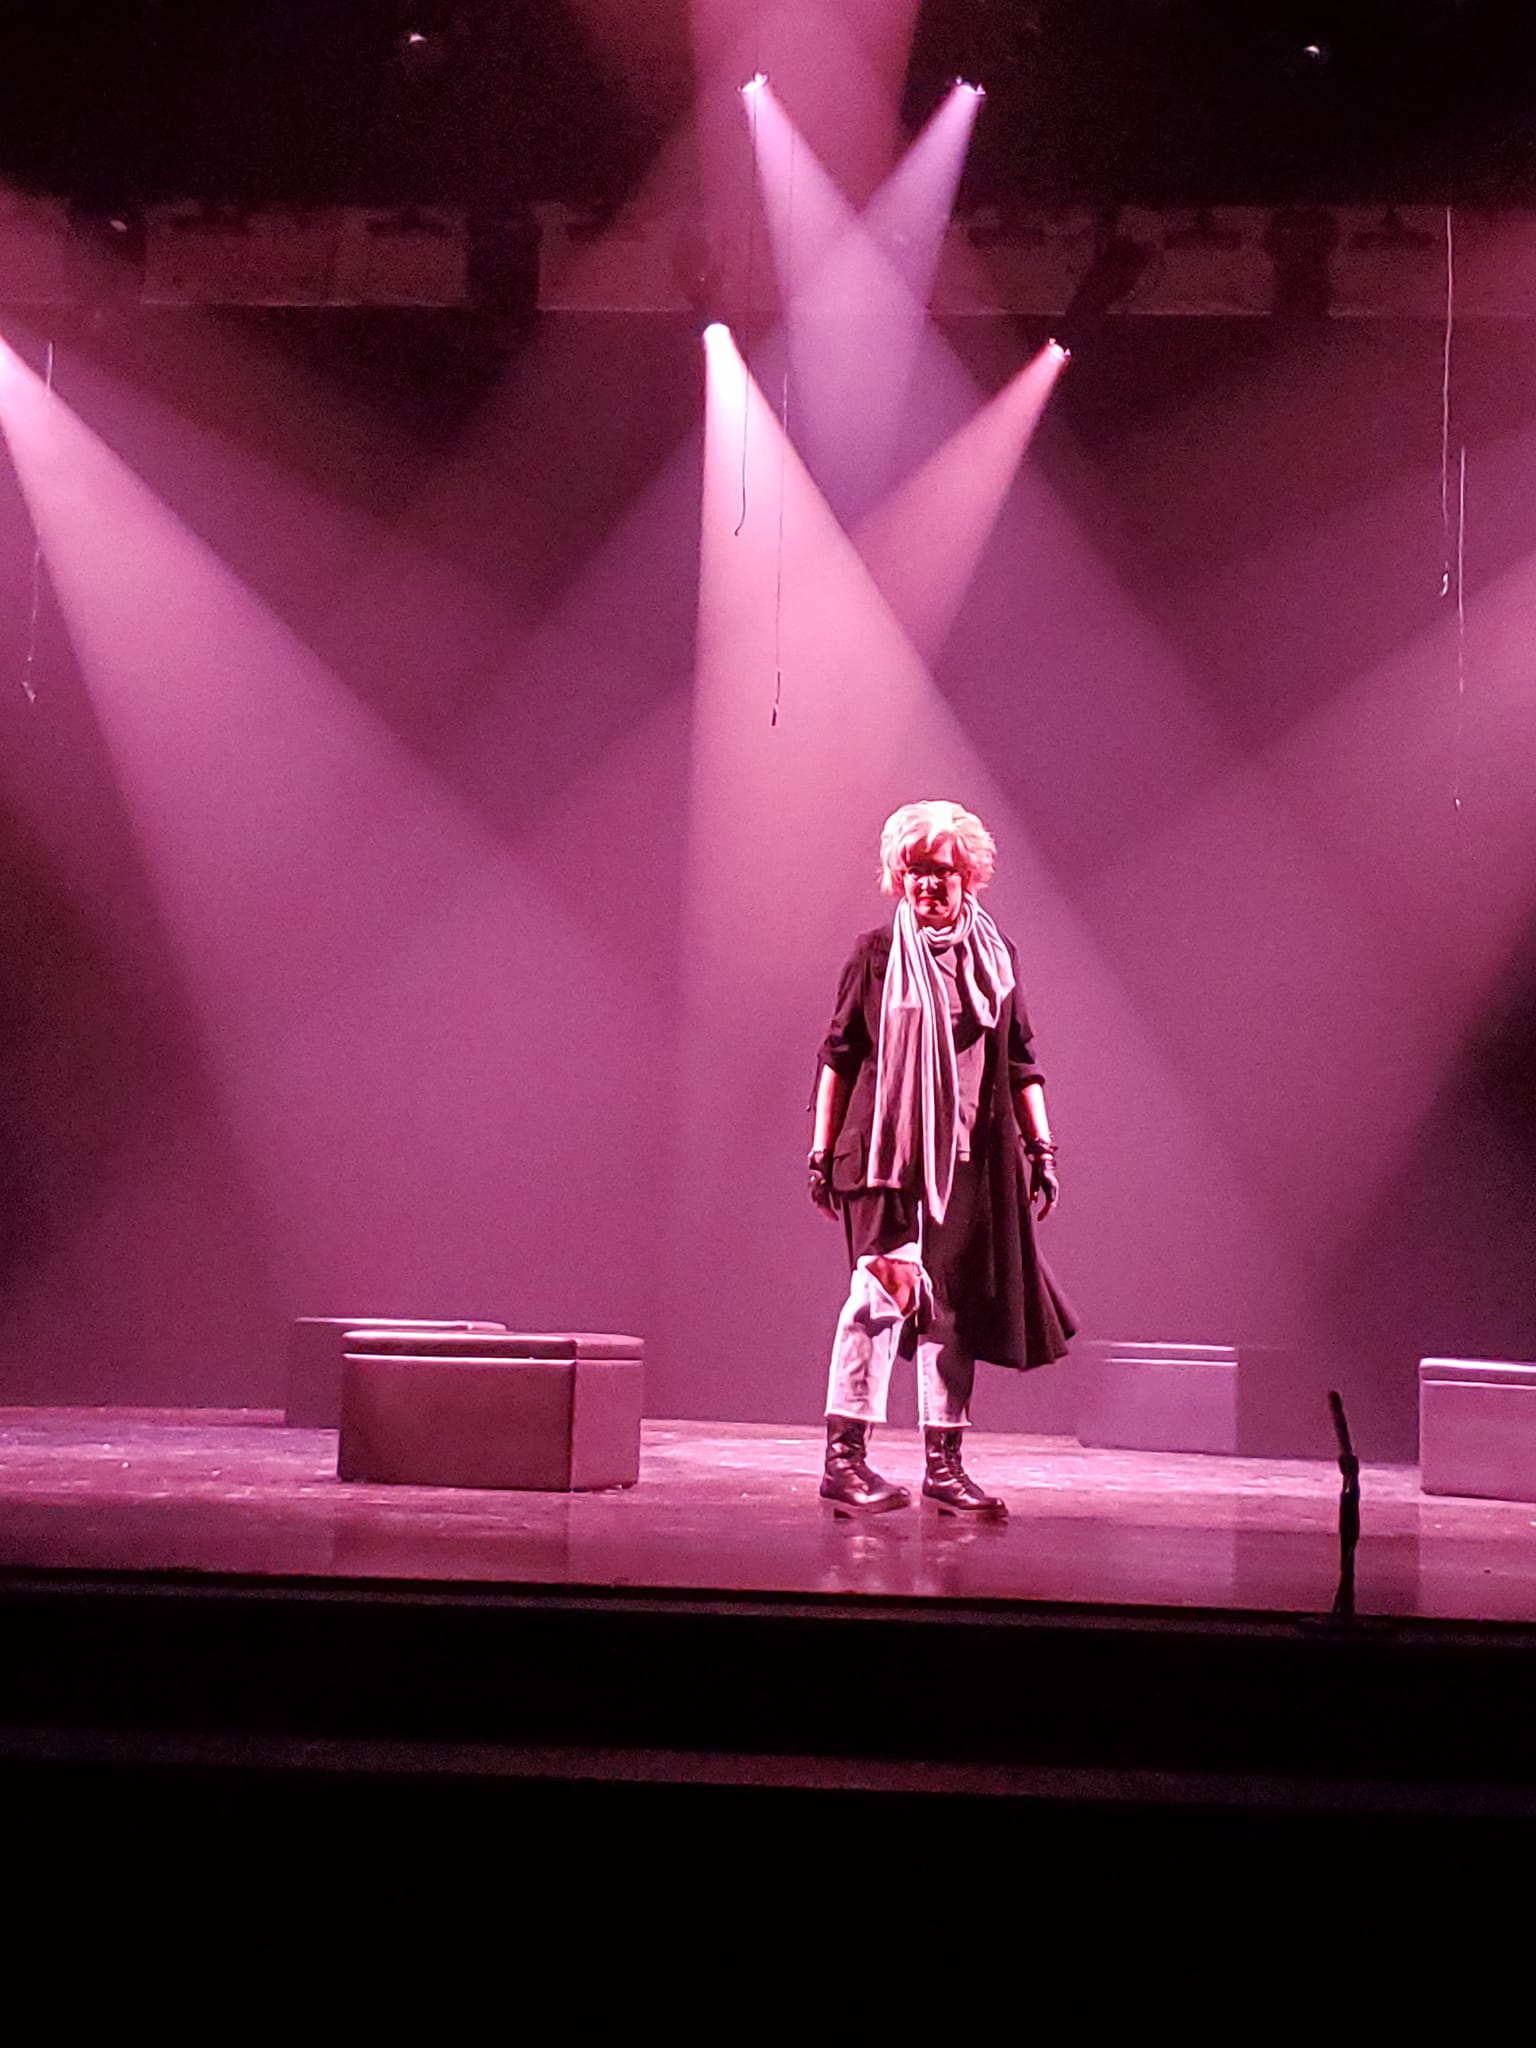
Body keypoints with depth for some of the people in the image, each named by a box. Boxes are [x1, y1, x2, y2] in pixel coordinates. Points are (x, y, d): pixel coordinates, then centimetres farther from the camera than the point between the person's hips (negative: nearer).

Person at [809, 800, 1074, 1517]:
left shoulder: (995, 955, 12)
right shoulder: (878, 953, 3)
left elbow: (1020, 1061, 16)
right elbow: (838, 1055, 5)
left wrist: (1041, 1146, 11)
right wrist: (822, 1151, 2)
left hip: (971, 1160, 4)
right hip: (886, 1151, -4)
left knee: (954, 1303, 6)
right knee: (884, 1288, -14)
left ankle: (944, 1463, 14)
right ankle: (844, 1457, -9)